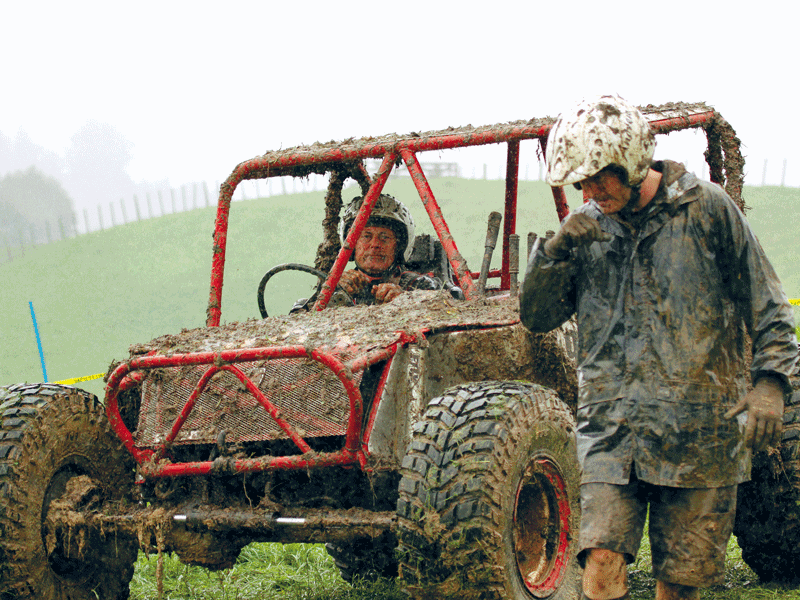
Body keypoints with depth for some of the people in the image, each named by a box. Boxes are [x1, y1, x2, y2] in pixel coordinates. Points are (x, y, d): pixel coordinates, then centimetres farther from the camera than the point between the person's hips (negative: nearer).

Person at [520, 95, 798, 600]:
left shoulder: (707, 209, 0)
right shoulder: (588, 227, 9)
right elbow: (537, 317, 9)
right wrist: (556, 250, -7)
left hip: (700, 429, -2)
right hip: (610, 426, 2)